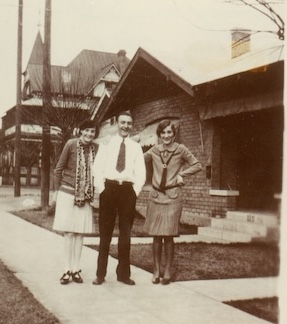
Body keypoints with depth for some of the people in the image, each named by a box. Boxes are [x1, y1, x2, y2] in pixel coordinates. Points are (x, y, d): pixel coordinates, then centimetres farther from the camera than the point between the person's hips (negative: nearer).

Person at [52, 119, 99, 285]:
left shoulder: (96, 148, -2)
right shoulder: (71, 144, -7)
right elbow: (59, 169, 1)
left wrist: (93, 191, 7)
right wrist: (57, 190, 3)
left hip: (85, 196, 2)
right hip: (68, 193, -2)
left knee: (80, 232, 5)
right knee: (69, 232, 0)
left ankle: (76, 269, 14)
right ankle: (68, 269, 8)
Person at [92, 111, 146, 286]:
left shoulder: (136, 147, 8)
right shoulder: (106, 144, 7)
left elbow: (141, 173, 4)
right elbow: (97, 168, 1)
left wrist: (135, 192, -6)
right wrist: (101, 189, -8)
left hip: (128, 189, 1)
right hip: (109, 188, -1)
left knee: (126, 233, 6)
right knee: (105, 232, 3)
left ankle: (123, 273, 16)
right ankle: (101, 274, 11)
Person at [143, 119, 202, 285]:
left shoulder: (181, 149, 0)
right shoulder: (154, 150, 7)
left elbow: (197, 166, 5)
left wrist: (181, 174, -4)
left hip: (173, 197, -3)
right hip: (156, 196, 3)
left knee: (168, 236, -3)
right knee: (156, 236, 5)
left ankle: (168, 272, 9)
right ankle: (156, 271, 15)